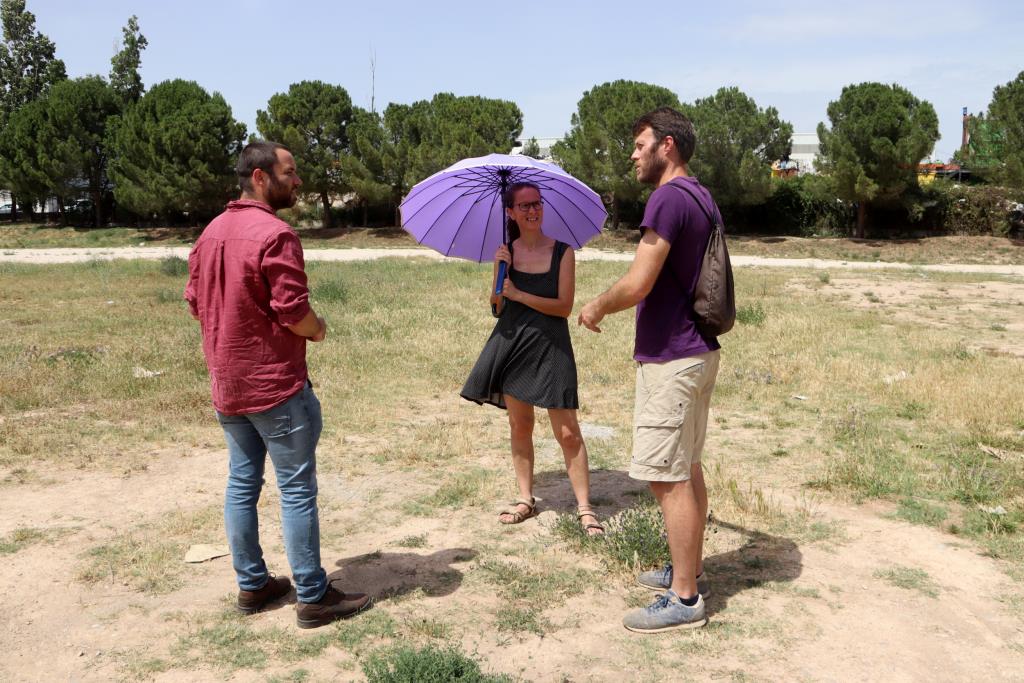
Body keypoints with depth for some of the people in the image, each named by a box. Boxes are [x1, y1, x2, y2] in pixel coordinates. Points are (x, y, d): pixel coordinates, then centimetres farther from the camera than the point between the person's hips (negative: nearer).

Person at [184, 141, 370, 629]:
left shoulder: (211, 232, 8)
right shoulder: (275, 234, -18)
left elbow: (196, 303, 14)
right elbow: (294, 312, -21)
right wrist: (318, 328, -1)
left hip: (226, 385, 8)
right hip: (275, 385, -8)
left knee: (241, 482, 15)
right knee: (297, 489, 0)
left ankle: (252, 585, 25)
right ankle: (312, 597, 9)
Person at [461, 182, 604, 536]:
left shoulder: (562, 252, -4)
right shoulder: (506, 252, 4)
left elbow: (564, 306, -10)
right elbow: (497, 308, 3)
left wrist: (518, 294, -15)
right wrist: (499, 270, -12)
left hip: (550, 347, -3)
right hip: (512, 344, 3)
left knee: (567, 432, -4)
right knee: (519, 424, 11)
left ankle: (585, 508, 4)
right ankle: (526, 499, 25)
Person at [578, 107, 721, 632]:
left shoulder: (669, 198, -17)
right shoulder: (701, 198, 14)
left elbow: (636, 284, -22)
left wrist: (596, 308, -5)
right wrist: (615, 304, 22)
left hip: (669, 358, -10)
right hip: (698, 349, 10)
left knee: (668, 478, -4)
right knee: (687, 469, 18)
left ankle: (685, 598, 5)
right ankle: (689, 571, 30)